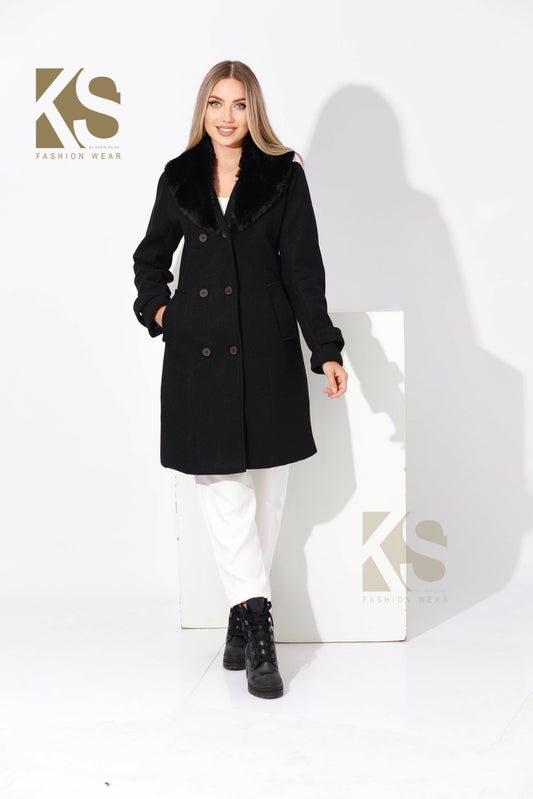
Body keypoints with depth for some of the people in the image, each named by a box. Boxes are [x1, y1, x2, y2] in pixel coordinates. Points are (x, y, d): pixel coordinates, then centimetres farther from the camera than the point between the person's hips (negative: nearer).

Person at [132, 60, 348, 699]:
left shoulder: (284, 174, 5)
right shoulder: (178, 178, 10)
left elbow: (302, 268, 2)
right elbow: (150, 258, 23)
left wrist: (325, 350, -4)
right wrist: (157, 310, 6)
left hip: (265, 346, -1)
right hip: (198, 348, 1)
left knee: (267, 485, 4)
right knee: (222, 485, -3)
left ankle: (243, 617, 19)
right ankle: (256, 622, 4)